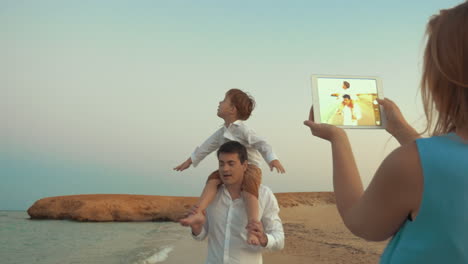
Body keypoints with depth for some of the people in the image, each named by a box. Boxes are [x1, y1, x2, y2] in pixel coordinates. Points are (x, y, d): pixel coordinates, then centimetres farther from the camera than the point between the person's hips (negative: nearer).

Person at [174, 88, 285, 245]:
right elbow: (207, 147, 21)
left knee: (248, 187, -35)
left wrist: (273, 159, -36)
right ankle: (198, 212, -31)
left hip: (250, 167, -7)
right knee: (213, 179, -18)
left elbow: (261, 144, -20)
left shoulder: (242, 129, -12)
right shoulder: (221, 133, 11)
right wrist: (190, 161, 26)